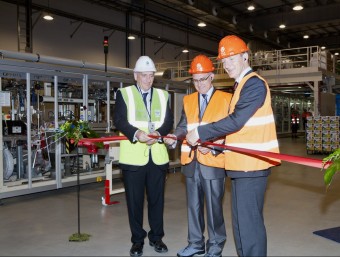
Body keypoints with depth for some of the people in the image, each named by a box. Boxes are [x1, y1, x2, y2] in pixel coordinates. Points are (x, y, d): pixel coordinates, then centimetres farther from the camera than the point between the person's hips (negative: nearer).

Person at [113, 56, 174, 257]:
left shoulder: (163, 95, 14)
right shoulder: (124, 94, 6)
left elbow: (169, 121, 6)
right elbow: (119, 120, -6)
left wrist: (159, 132, -15)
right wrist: (136, 133, -24)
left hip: (158, 156, 2)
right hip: (133, 156, -2)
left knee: (157, 198, 9)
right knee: (135, 200, 4)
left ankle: (156, 237, 24)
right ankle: (137, 240, 18)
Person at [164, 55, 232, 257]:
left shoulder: (226, 99, -2)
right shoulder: (188, 100, 13)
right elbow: (184, 126, 9)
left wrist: (213, 147, -19)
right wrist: (174, 137, -12)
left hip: (213, 161, -5)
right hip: (191, 161, 5)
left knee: (213, 206, 5)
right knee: (193, 205, 15)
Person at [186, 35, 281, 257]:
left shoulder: (255, 83, -13)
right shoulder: (241, 85, 19)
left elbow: (236, 121, -21)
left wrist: (201, 133, -15)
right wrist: (210, 141, 13)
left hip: (252, 164, -10)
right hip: (242, 163, 10)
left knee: (249, 220, -5)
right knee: (241, 219, 17)